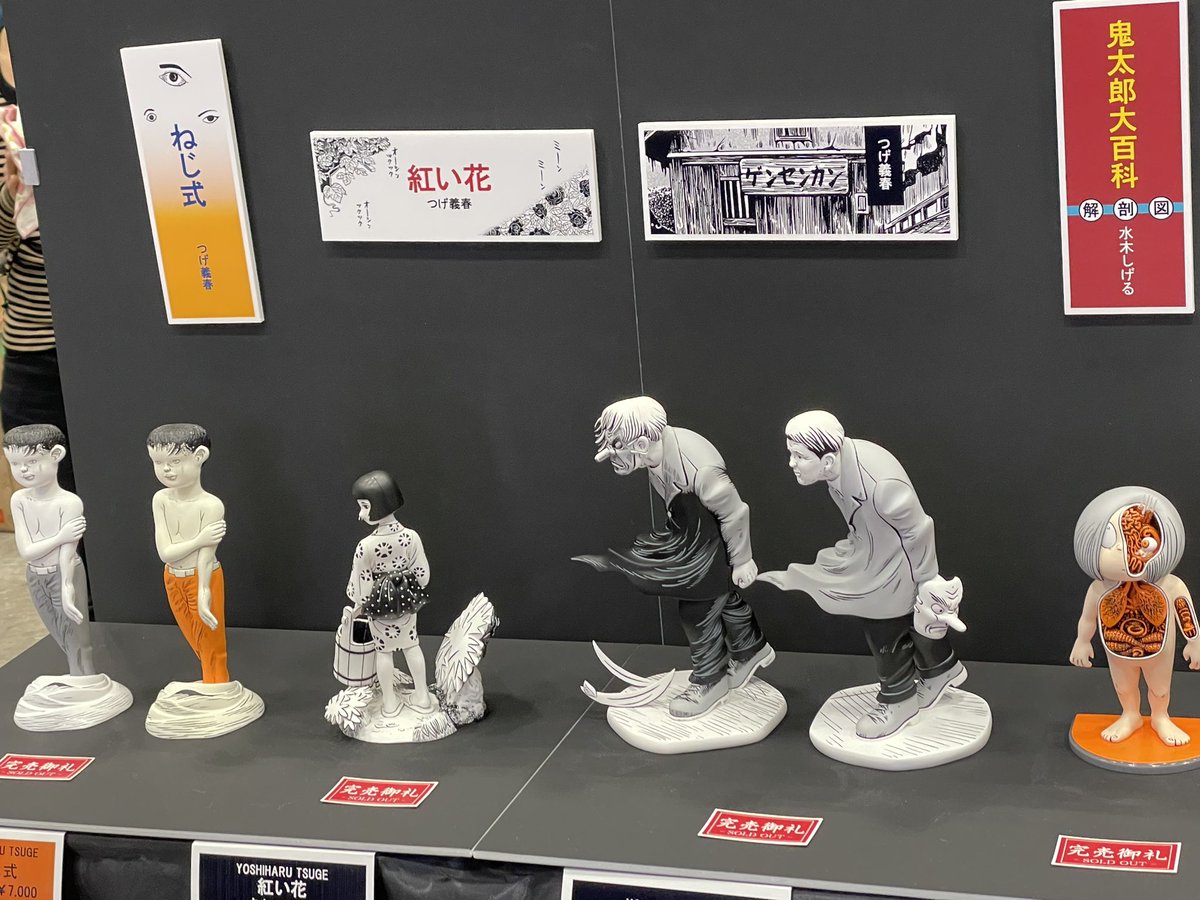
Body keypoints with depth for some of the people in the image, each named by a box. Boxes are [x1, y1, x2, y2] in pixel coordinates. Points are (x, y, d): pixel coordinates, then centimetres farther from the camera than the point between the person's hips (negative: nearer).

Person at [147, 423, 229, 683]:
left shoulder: (210, 505, -25)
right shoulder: (161, 500, -10)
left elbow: (206, 555, -22)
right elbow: (165, 553, -15)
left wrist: (203, 595, -21)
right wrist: (199, 540, -27)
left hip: (202, 579, -5)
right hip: (174, 581, 5)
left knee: (212, 649, 9)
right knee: (197, 645, 21)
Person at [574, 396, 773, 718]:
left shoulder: (699, 471, -42)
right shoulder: (658, 447, -20)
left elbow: (734, 513, -26)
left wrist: (742, 560, -14)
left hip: (712, 549, -7)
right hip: (688, 537, 7)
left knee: (699, 610, 6)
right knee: (725, 598, 27)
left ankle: (709, 680, 29)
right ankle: (751, 650, 51)